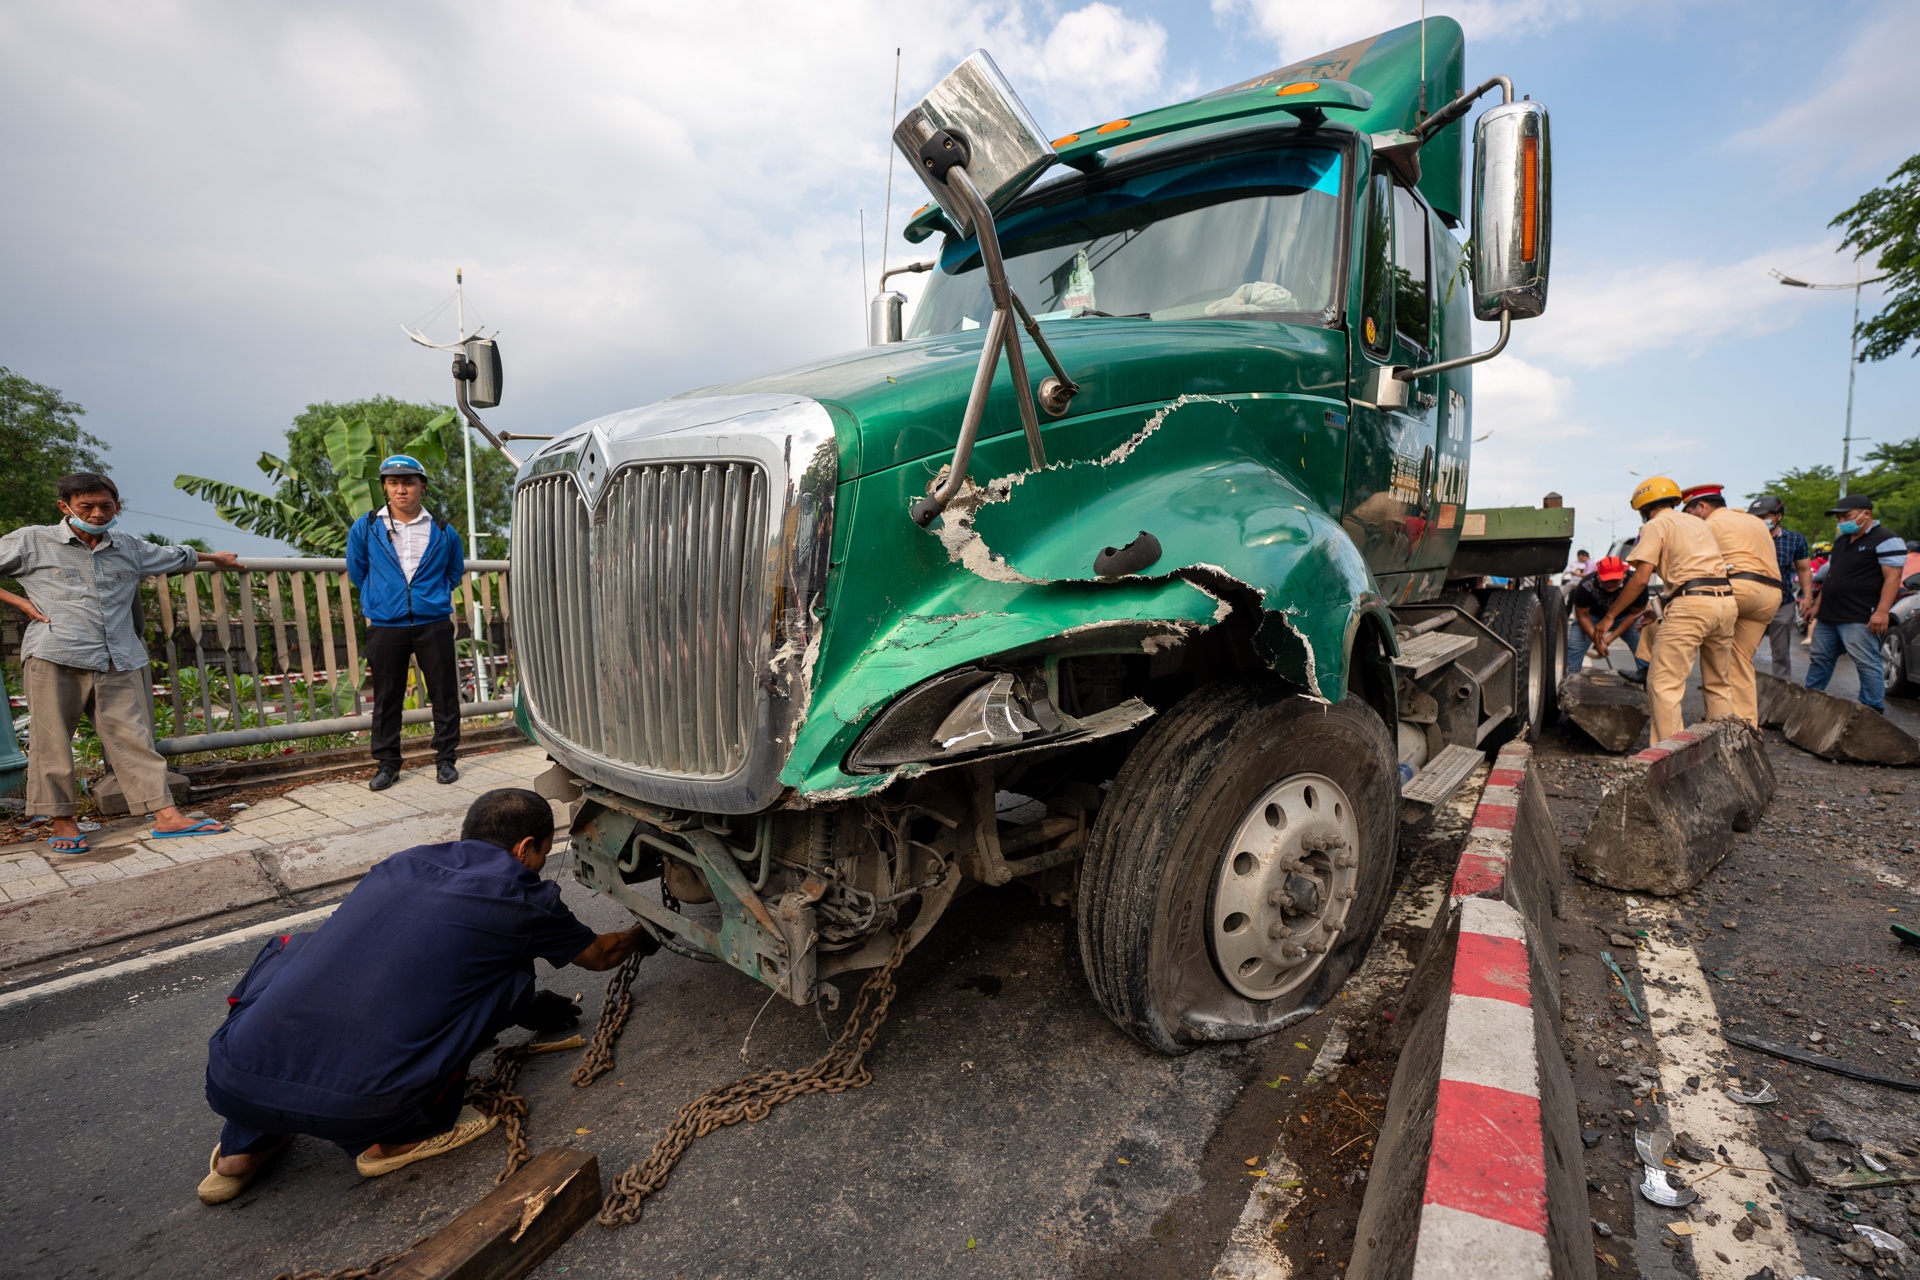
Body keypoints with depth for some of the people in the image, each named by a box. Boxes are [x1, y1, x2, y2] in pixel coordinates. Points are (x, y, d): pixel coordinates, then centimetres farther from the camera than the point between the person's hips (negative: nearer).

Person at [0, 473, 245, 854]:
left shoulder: (130, 548, 18)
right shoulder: (31, 541, 7)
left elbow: (174, 557, 37)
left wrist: (215, 557, 50)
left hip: (119, 662, 3)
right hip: (55, 657, -3)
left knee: (132, 737, 0)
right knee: (52, 740, 1)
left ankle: (165, 815, -6)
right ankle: (61, 820, 11)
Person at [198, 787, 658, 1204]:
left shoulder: (401, 864, 19)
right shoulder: (520, 898, 4)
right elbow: (598, 954, 25)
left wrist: (523, 1011, 50)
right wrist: (641, 936, 49)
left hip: (229, 1084, 6)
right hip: (357, 1111, -5)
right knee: (509, 973, 11)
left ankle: (244, 1145, 28)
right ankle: (401, 1136, 13)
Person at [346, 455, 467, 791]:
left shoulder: (443, 531, 4)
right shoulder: (365, 528, 4)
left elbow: (455, 571, 19)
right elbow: (356, 571, 17)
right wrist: (376, 602, 16)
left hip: (434, 624, 0)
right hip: (385, 627, 0)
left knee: (444, 693, 3)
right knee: (386, 698, 6)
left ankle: (446, 759, 15)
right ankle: (387, 764, 18)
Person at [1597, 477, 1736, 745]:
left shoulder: (1655, 526, 2)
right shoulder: (1697, 522, 25)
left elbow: (1641, 578, -8)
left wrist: (1610, 616, -4)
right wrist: (1663, 610, 33)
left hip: (1692, 601, -8)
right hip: (1726, 599, 8)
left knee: (1663, 684, -6)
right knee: (1718, 683, 19)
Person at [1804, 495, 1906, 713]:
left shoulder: (1886, 540, -8)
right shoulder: (1841, 541, 18)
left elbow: (1892, 578, -15)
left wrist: (1881, 612, -23)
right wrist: (1818, 604, 20)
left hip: (1859, 619, -8)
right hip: (1828, 615, 9)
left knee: (1867, 665, -6)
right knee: (1820, 660, 13)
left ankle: (1874, 710, -1)